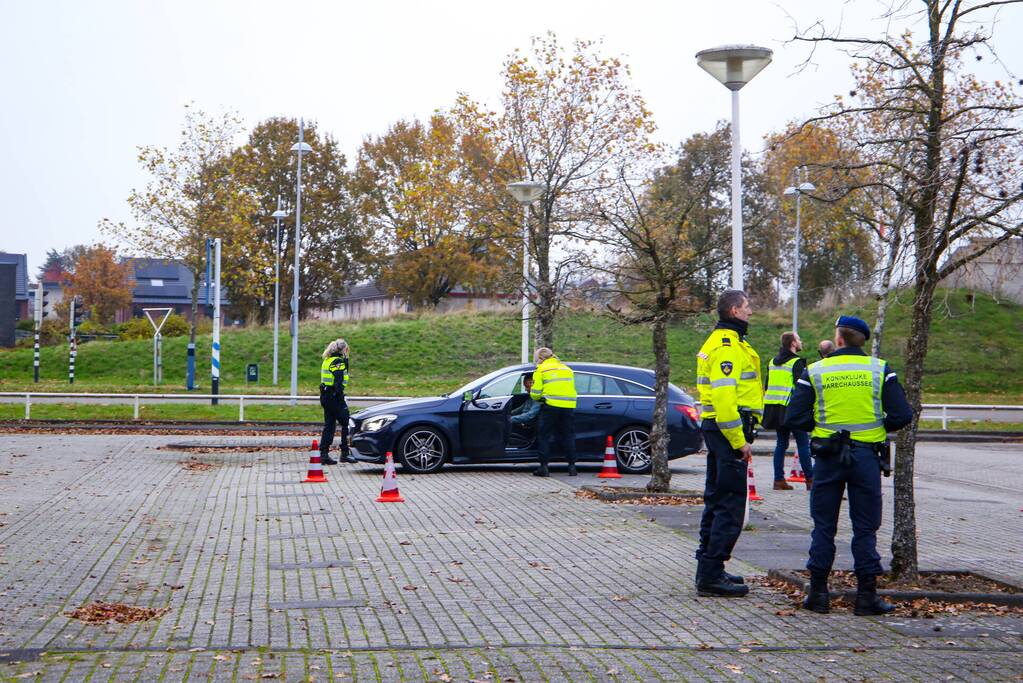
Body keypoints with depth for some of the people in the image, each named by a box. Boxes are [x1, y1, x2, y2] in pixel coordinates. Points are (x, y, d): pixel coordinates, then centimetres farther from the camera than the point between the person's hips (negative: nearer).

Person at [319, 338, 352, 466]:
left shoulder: (327, 360, 15)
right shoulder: (338, 361, -13)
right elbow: (338, 382, -19)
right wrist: (342, 397, -18)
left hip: (325, 396, 9)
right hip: (334, 397, -9)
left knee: (329, 425, 10)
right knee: (346, 424, 1)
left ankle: (324, 454, 7)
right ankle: (345, 453, 2)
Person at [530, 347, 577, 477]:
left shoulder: (541, 369, 4)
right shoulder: (567, 369, 21)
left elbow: (535, 393, -2)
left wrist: (538, 399, 18)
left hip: (551, 406, -4)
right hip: (569, 406, 5)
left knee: (545, 436, 4)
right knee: (568, 436, 12)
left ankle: (544, 467, 1)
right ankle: (572, 466, 10)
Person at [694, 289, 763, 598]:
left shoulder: (717, 342, 19)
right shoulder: (727, 347, -15)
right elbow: (724, 398, -23)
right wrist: (739, 441, -22)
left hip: (716, 429, 11)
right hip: (729, 430, -11)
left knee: (717, 500, 16)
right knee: (730, 505, -9)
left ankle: (708, 568, 23)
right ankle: (711, 575, -9)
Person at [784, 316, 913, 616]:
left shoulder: (814, 372, -1)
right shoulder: (880, 370, 0)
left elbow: (794, 418, -5)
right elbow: (902, 415, -5)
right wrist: (877, 426, 12)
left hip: (828, 457, 0)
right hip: (867, 456, 0)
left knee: (823, 527, 9)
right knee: (866, 528, 6)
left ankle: (818, 593, 9)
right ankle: (867, 595, 6)